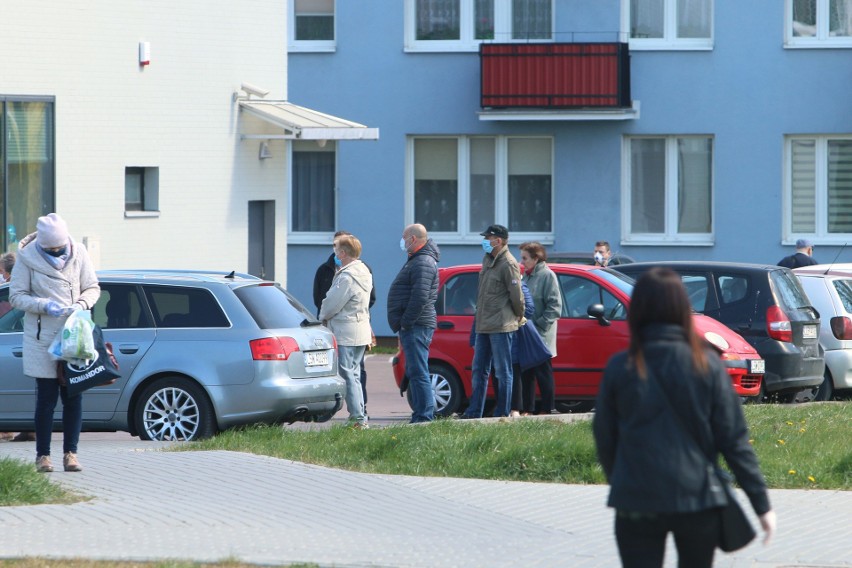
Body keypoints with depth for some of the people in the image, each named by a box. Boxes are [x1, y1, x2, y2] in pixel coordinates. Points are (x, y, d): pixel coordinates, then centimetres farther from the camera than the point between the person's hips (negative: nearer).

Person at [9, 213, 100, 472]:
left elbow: (92, 288, 8)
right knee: (46, 397, -2)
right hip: (42, 338, -2)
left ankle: (70, 453, 9)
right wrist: (44, 305, -19)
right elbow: (16, 296, -4)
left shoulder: (78, 254, 0)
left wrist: (81, 304, -12)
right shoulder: (28, 258, -6)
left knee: (73, 397, 2)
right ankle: (43, 455, 6)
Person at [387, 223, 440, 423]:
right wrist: (403, 327, 20)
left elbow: (420, 297, -24)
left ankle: (424, 416, -13)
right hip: (411, 327, 11)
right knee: (415, 372, 13)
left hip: (416, 325, -11)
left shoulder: (423, 263, -14)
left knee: (418, 372, -12)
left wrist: (406, 322, -21)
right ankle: (423, 414, 17)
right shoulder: (416, 261, 21)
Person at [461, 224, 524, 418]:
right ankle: (474, 412, 15)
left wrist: (519, 317, 0)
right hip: (483, 326, 9)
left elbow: (516, 295, -14)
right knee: (478, 370, 11)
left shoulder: (508, 264, -14)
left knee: (503, 372, -2)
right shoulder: (488, 260, 14)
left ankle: (503, 413, 1)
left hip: (501, 327, -9)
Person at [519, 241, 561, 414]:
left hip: (541, 335, -7)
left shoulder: (547, 275, -8)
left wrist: (540, 324, -16)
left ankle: (547, 410, 2)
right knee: (526, 372, 8)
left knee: (543, 372, -3)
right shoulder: (525, 276, 13)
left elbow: (554, 306, -12)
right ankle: (527, 409, 13)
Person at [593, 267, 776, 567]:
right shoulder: (706, 364, -4)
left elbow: (605, 439, 4)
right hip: (699, 499, 1)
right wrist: (761, 503, 0)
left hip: (638, 505, -1)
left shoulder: (620, 368, -4)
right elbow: (733, 439, -4)